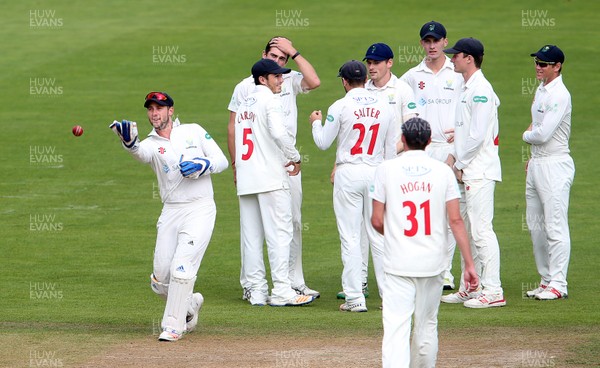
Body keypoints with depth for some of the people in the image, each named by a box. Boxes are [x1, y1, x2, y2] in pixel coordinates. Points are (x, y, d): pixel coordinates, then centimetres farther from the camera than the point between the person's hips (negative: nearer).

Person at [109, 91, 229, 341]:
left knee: (181, 269, -16)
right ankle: (190, 304, 32)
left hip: (200, 210, -3)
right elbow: (141, 153, -22)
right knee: (161, 279, 3)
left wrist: (202, 166, -16)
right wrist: (129, 142, -46)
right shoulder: (152, 144, 4)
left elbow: (222, 161, 6)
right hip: (170, 214, 3)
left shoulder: (194, 132, 5)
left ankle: (174, 326, -6)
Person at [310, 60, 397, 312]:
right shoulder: (384, 107, 5)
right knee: (379, 235, 9)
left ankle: (355, 298, -3)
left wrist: (316, 122, 18)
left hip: (349, 173, -4)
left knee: (350, 237, -1)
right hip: (376, 173, 4)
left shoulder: (340, 107, -8)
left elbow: (323, 143, -1)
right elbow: (391, 148, 9)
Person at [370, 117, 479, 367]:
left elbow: (377, 221, -1)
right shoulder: (443, 171, 1)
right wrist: (469, 264, -3)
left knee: (396, 328, -10)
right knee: (426, 327, 17)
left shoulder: (386, 169, -1)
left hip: (398, 262, -2)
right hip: (433, 262, 2)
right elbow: (456, 220, -4)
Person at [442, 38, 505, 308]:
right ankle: (470, 288, 20)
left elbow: (477, 135, -20)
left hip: (480, 171, -11)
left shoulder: (480, 90, -15)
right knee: (467, 231, 14)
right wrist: (454, 156, 11)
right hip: (466, 172, 11)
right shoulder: (467, 89, 17)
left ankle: (493, 291, -10)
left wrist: (459, 164, -12)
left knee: (481, 230, -11)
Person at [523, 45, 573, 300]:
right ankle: (546, 279, 20)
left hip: (555, 164, -10)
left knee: (555, 227, -8)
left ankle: (558, 284, -7)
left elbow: (543, 134, -21)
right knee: (536, 226, 12)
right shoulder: (540, 91, 14)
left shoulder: (559, 95, -16)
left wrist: (526, 135, -1)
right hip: (537, 163, 10)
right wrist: (532, 158, 17)